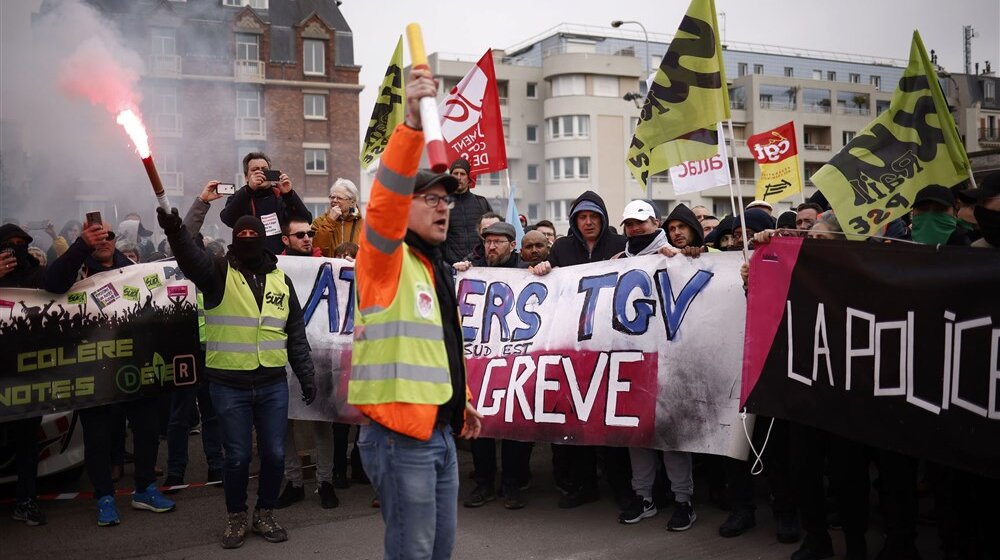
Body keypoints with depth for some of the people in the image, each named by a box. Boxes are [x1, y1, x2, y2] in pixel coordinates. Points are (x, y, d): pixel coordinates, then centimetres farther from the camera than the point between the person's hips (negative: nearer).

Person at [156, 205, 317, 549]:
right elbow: (191, 257, -26)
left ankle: (265, 514, 27)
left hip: (273, 384, 3)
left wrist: (305, 375, 10)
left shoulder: (280, 279, 9)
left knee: (274, 454, 7)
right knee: (237, 456, 4)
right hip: (229, 385, -3)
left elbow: (295, 333, 13)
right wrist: (175, 231, -47)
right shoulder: (219, 273, -3)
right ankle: (236, 518, 26)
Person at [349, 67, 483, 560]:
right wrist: (412, 123, -38)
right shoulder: (386, 260, -10)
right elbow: (385, 200, -29)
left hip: (439, 431, 9)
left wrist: (461, 400, 27)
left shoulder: (437, 269, 16)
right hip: (401, 434, -9)